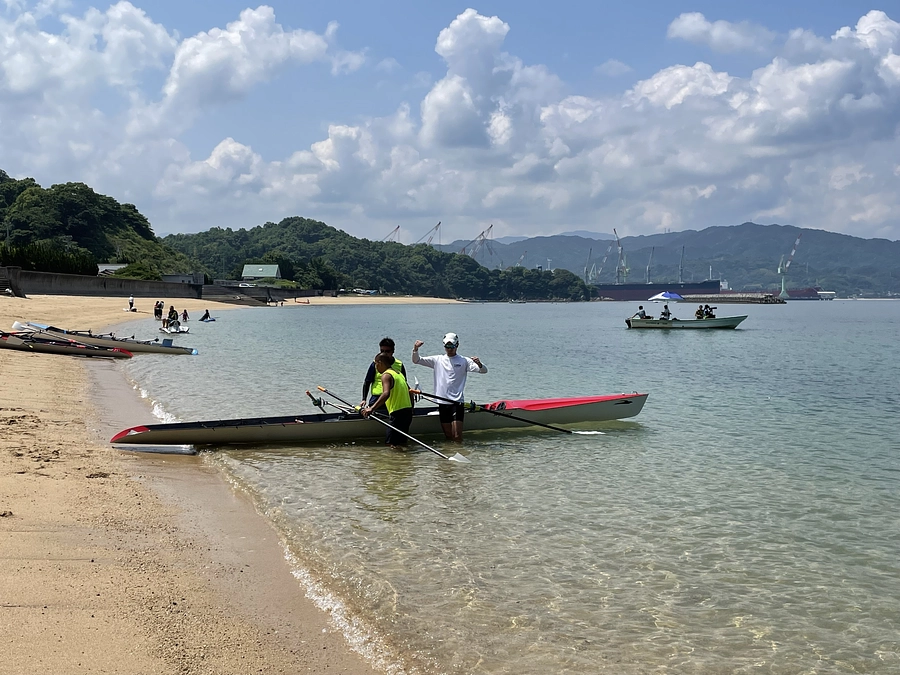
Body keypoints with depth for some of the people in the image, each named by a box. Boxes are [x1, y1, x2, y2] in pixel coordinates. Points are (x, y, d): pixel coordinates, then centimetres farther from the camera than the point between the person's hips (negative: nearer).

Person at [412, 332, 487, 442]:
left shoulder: (464, 361, 2)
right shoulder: (437, 360, 10)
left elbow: (484, 370, -5)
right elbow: (416, 360, 9)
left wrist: (479, 364, -28)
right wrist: (415, 349, -11)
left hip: (457, 401, -3)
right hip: (442, 402, 3)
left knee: (457, 436, -12)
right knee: (448, 435, 9)